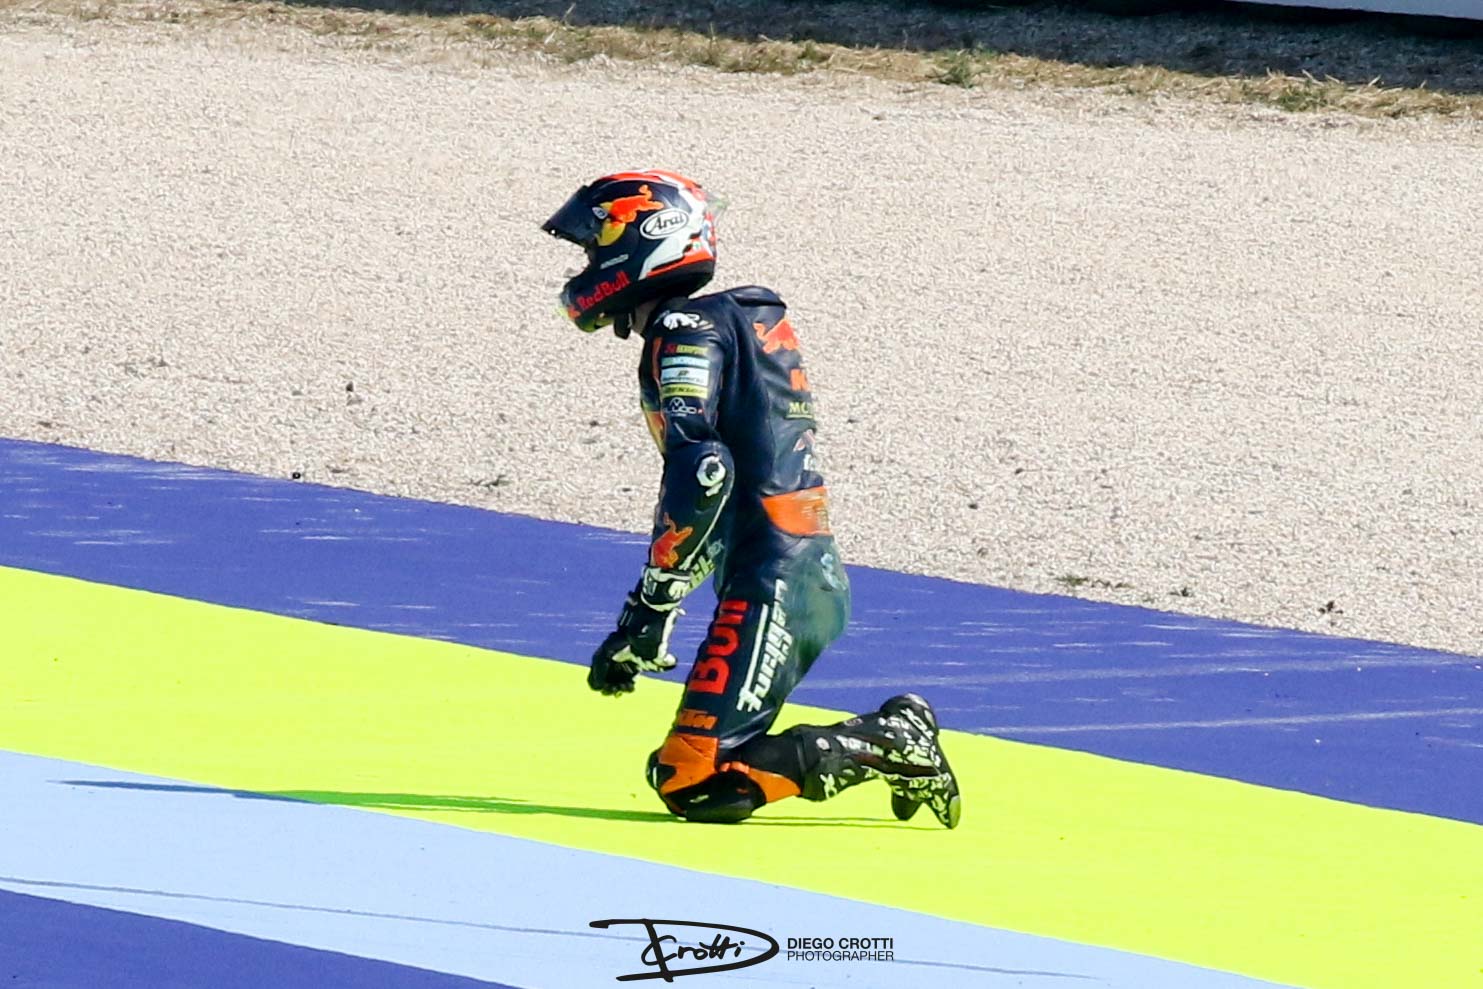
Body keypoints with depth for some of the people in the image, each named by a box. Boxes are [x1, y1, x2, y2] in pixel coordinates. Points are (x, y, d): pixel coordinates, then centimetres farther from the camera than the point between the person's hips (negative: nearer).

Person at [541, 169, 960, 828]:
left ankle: (887, 748, -11)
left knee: (696, 786, -14)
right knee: (674, 772, 8)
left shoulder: (684, 331, -7)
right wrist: (645, 612, 23)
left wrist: (651, 607, -17)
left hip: (769, 586, -10)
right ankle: (896, 734, 6)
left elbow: (702, 474, -20)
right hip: (818, 579, 10)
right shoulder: (741, 323, 23)